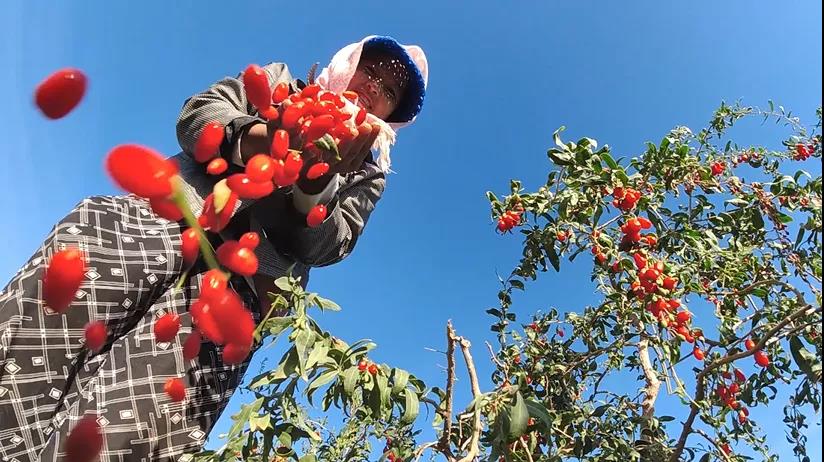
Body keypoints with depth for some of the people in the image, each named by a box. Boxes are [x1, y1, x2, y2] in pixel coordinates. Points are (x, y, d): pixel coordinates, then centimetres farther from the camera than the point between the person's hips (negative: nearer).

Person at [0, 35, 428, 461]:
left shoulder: (366, 173, 22)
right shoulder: (281, 82, 26)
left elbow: (323, 246, 5)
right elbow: (198, 113, 10)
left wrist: (316, 181, -16)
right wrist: (260, 139, -11)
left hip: (237, 282, -1)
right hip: (162, 216, 2)